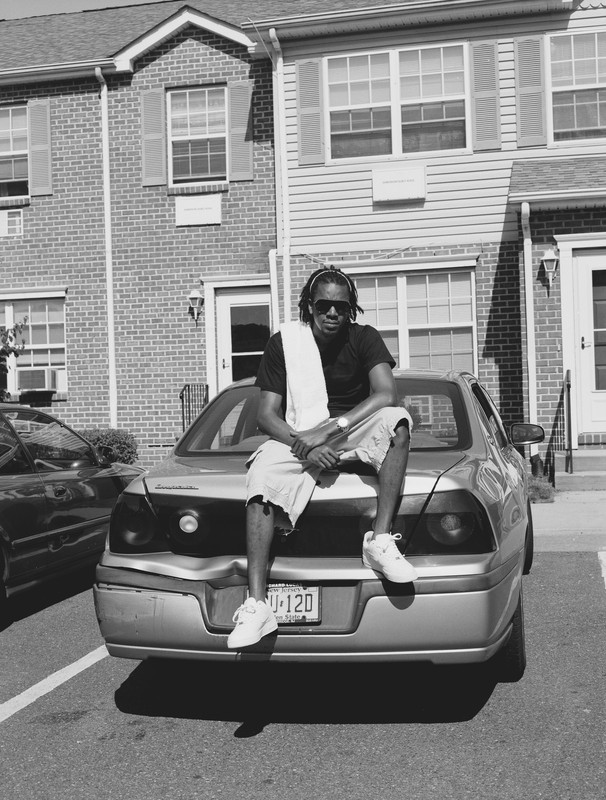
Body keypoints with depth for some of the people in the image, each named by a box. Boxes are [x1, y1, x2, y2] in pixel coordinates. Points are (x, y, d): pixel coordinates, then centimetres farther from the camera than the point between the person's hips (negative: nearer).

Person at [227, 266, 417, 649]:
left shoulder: (364, 338, -2)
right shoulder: (284, 342, -1)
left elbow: (385, 394, -19)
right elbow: (267, 414, -4)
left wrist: (330, 429, -28)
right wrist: (303, 445, -23)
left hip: (356, 431, 0)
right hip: (298, 436, 0)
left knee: (396, 420, -31)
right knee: (262, 474, -31)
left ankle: (381, 541, -33)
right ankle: (257, 606, -36)